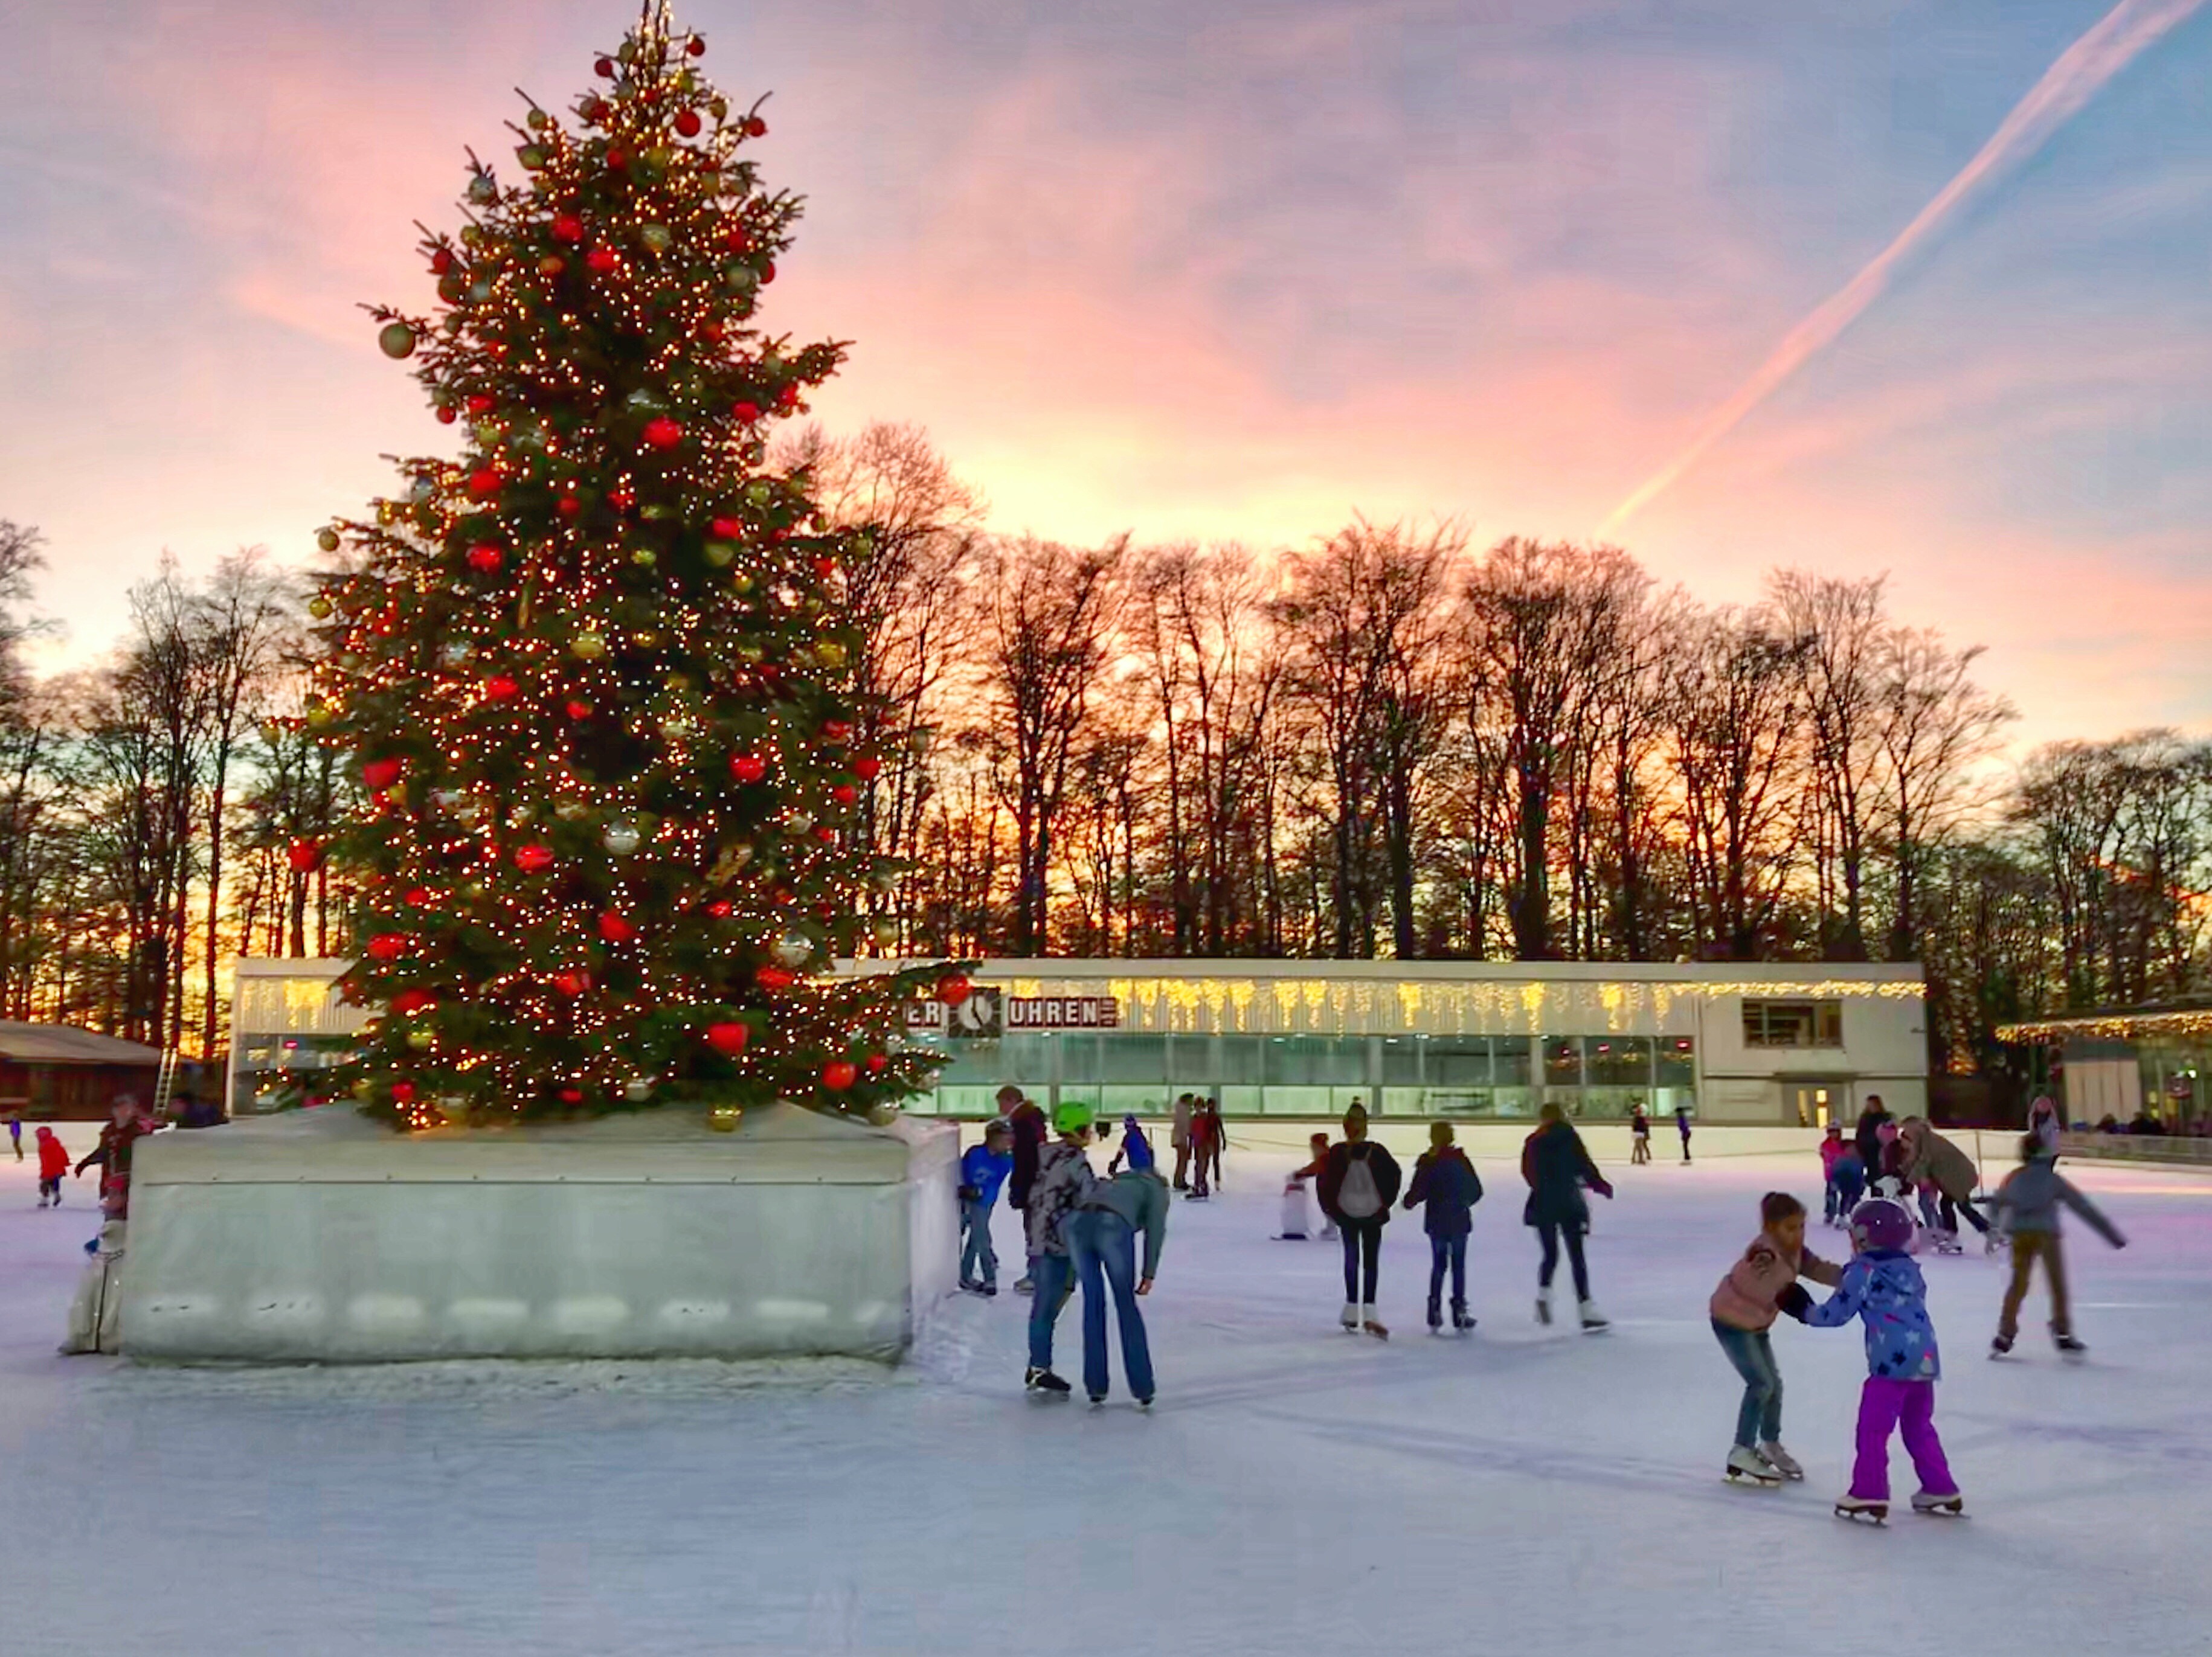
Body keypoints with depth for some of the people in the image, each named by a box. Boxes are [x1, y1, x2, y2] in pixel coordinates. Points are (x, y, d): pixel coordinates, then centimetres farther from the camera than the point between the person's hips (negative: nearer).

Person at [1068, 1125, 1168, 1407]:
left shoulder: (1116, 1182, 41)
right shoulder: (1156, 1187, 26)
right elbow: (1155, 1228, 9)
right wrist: (1149, 1273, 7)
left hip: (1078, 1222, 4)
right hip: (1113, 1225, -4)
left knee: (1093, 1302, 18)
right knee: (1126, 1305, 12)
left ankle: (1095, 1388, 19)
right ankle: (1142, 1389, 13)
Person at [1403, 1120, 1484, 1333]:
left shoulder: (1427, 1162, -9)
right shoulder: (1460, 1160, -6)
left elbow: (1418, 1191, -12)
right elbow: (1476, 1190, -1)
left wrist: (1409, 1201, 9)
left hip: (1436, 1221, 0)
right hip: (1460, 1220, 0)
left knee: (1438, 1265, 12)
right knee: (1459, 1265, 7)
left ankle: (1435, 1310, 10)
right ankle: (1459, 1310, 7)